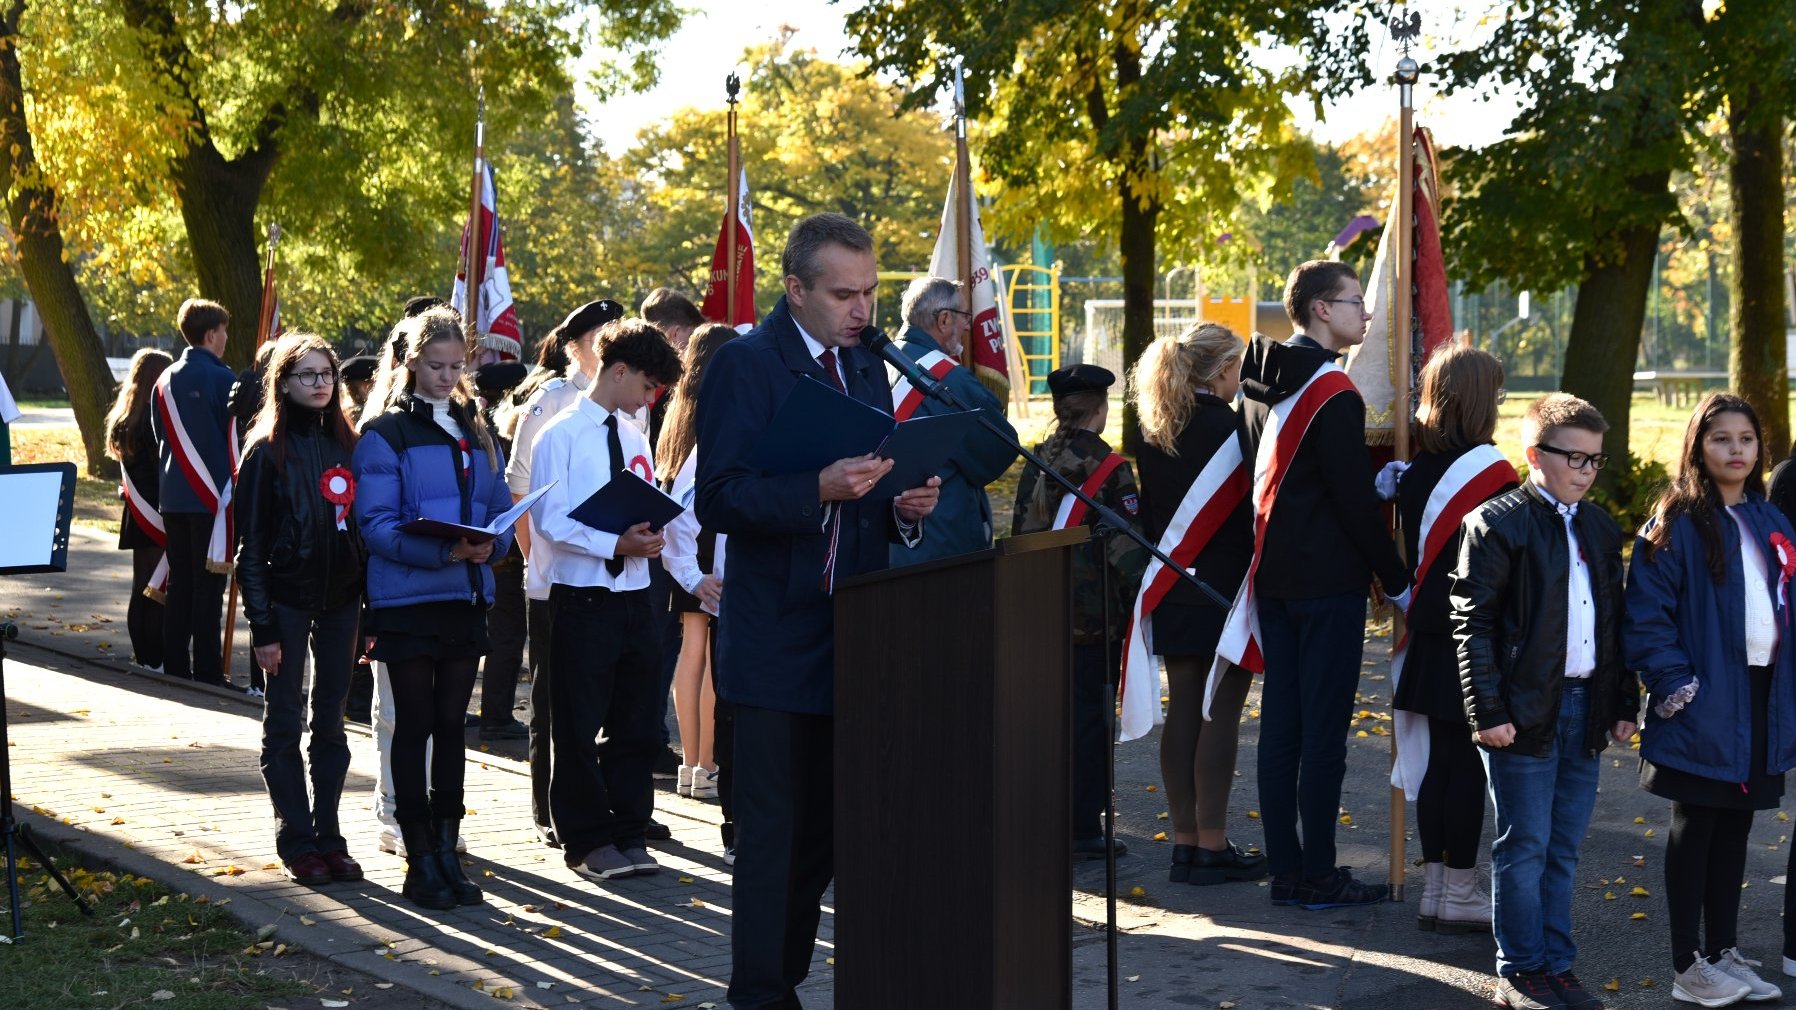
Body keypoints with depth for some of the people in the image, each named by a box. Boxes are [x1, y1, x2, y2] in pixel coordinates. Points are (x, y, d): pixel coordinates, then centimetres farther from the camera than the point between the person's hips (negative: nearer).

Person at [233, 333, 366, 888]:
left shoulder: (346, 446, 8)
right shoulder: (267, 452, -5)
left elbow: (363, 525, 11)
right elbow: (250, 546, -7)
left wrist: (370, 605, 4)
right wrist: (262, 625, -12)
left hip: (340, 598, 5)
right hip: (287, 600, -4)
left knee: (330, 722, 9)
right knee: (285, 723, 2)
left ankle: (328, 837, 15)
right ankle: (297, 842, 8)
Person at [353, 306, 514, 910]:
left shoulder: (476, 432, 13)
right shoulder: (385, 435, -4)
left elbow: (501, 509, 14)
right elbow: (376, 524, -12)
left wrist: (490, 544, -9)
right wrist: (444, 550, -24)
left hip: (466, 597, 5)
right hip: (406, 598, -5)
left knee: (451, 724, 8)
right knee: (415, 725, 1)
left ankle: (447, 851, 15)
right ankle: (420, 860, 6)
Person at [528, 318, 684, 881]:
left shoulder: (635, 438, 14)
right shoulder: (562, 435, -6)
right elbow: (549, 521, -12)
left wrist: (648, 537, -3)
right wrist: (615, 545, -20)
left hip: (635, 596, 6)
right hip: (583, 597, -6)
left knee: (637, 723, 9)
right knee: (579, 725, 2)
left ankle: (627, 833, 19)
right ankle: (587, 840, 12)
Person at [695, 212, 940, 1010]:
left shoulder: (867, 368, 15)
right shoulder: (746, 364, -8)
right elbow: (717, 499, -16)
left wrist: (904, 508, -2)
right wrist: (819, 490, -28)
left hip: (848, 636, 7)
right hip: (776, 638, -7)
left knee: (823, 829, 10)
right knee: (773, 833, -2)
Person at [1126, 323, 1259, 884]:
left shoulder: (1154, 430, 8)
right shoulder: (1229, 425, -12)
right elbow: (1252, 505, -9)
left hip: (1173, 586, 7)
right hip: (1225, 585, -7)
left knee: (1183, 708, 9)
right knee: (1221, 712, -3)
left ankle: (1185, 840, 13)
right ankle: (1212, 845, -1)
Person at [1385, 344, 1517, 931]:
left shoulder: (1416, 471, 6)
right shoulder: (1490, 473, -14)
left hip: (1431, 637, 7)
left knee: (1438, 760, 12)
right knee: (1468, 764, -1)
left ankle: (1434, 888, 17)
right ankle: (1459, 894, 5)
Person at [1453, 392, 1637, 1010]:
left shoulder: (1601, 529, 13)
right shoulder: (1497, 523, -7)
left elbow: (1615, 622, 18)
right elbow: (1472, 622, -10)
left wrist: (1624, 703, 13)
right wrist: (1487, 711, -14)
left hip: (1585, 707, 6)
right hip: (1525, 710, -6)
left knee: (1564, 849, 11)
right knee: (1524, 847, 1)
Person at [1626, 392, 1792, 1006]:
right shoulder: (1679, 524, -8)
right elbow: (1645, 615, -12)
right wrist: (1676, 687, -17)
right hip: (1706, 703, -6)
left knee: (1735, 828, 13)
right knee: (1695, 829, 2)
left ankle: (1726, 953, 22)